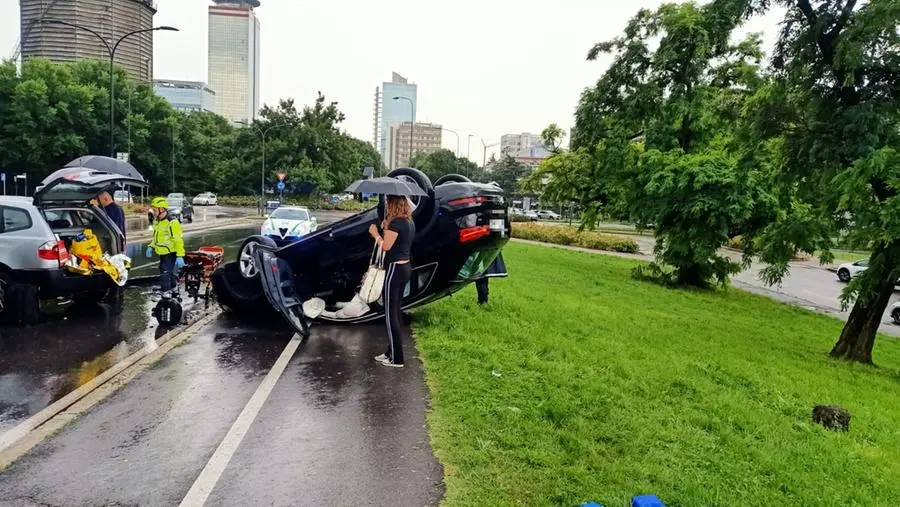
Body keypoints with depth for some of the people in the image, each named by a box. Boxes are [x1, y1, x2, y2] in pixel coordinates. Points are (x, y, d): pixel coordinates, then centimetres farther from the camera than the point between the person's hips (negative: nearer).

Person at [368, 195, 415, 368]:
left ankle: (397, 359, 2)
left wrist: (375, 233, -2)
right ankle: (392, 352, 26)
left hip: (395, 269, -10)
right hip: (405, 268, 10)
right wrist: (386, 229, 12)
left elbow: (386, 246, -16)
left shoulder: (396, 222, -17)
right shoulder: (409, 222, 11)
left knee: (390, 314, -2)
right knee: (395, 311, 17)